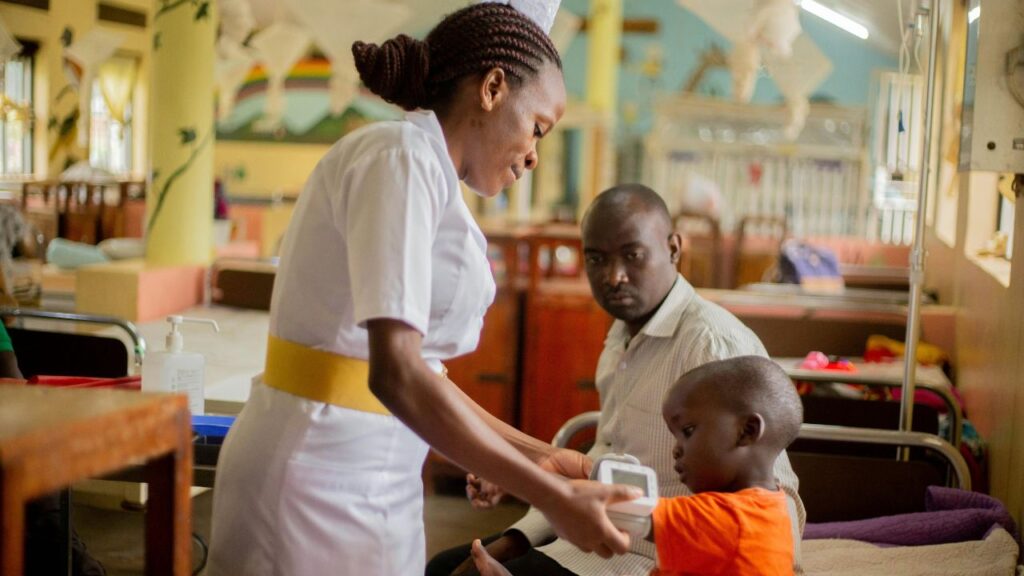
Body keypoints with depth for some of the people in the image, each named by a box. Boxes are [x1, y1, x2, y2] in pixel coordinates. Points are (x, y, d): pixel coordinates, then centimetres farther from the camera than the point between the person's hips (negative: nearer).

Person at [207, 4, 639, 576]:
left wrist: (533, 453, 13)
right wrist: (552, 498, -20)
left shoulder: (425, 172, 14)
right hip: (324, 478, -9)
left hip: (370, 477, 9)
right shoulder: (402, 156, -15)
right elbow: (395, 372, -24)